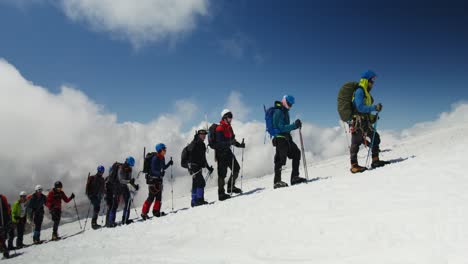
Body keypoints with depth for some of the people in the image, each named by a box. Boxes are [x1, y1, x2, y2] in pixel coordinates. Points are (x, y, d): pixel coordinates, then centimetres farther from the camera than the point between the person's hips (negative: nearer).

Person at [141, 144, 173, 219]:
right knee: (151, 197, -7)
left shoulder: (162, 158, 8)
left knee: (159, 196, 8)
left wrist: (169, 164, 4)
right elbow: (153, 170, -22)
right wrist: (160, 173, -38)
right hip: (153, 179, -8)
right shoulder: (155, 158, -18)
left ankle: (156, 211, 16)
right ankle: (144, 213, 1)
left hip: (159, 179, 8)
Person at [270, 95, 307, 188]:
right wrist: (294, 125, -25)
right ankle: (277, 181, -7)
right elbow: (281, 128, -21)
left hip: (286, 138, 10)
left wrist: (295, 125, 11)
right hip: (280, 138, -10)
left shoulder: (284, 111, 18)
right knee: (281, 158, -11)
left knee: (296, 153, 8)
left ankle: (295, 177, 11)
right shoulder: (278, 112, -13)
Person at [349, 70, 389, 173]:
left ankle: (375, 161, 14)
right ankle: (354, 166, -6)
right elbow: (360, 107, -20)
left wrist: (372, 117, 12)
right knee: (356, 142, -8)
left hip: (365, 122, 10)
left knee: (375, 137, 10)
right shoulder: (359, 91, -9)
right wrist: (375, 107, -20)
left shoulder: (366, 93, 22)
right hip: (358, 121, -10)